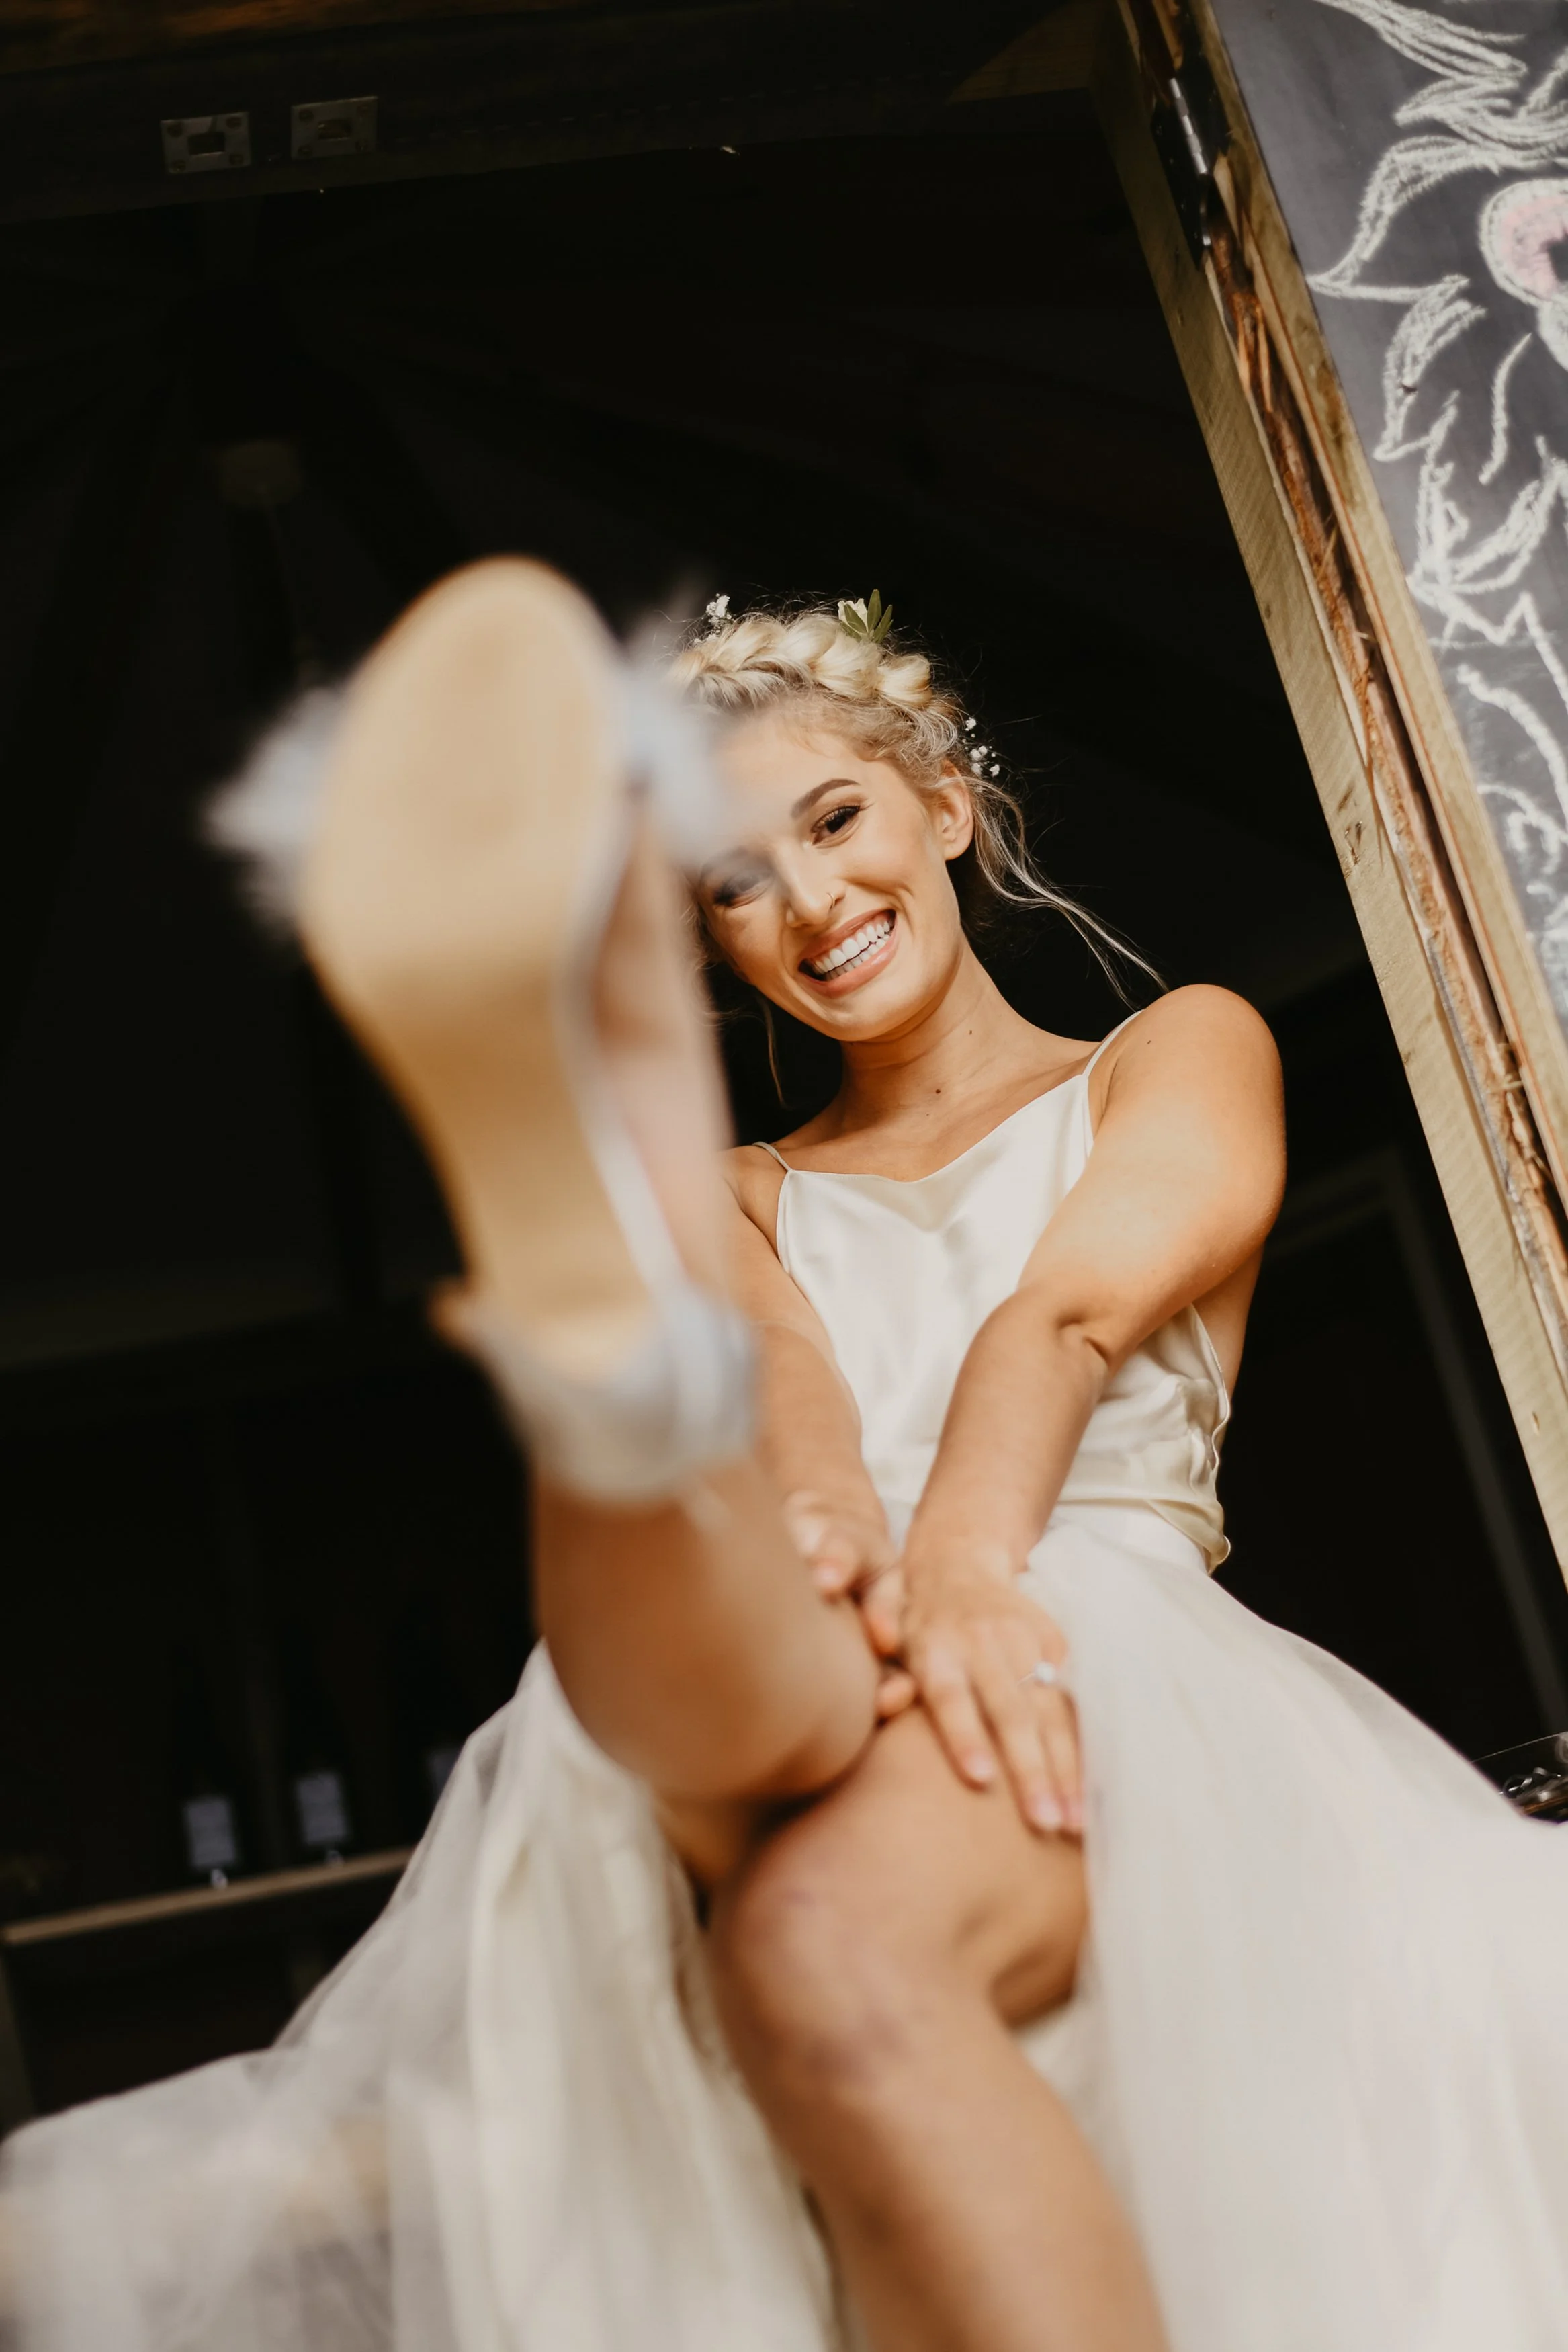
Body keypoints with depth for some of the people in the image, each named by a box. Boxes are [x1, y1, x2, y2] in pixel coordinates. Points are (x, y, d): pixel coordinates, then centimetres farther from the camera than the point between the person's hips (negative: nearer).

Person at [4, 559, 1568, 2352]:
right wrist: (820, 1517, -24)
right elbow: (790, 1363, 2)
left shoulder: (1182, 1055, 22)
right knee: (761, 1665, -41)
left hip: (1098, 1665, -1)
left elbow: (1072, 1308, -3)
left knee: (830, 1936, -41)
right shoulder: (747, 1197, 30)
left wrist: (963, 1557, -25)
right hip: (796, 1678, 2)